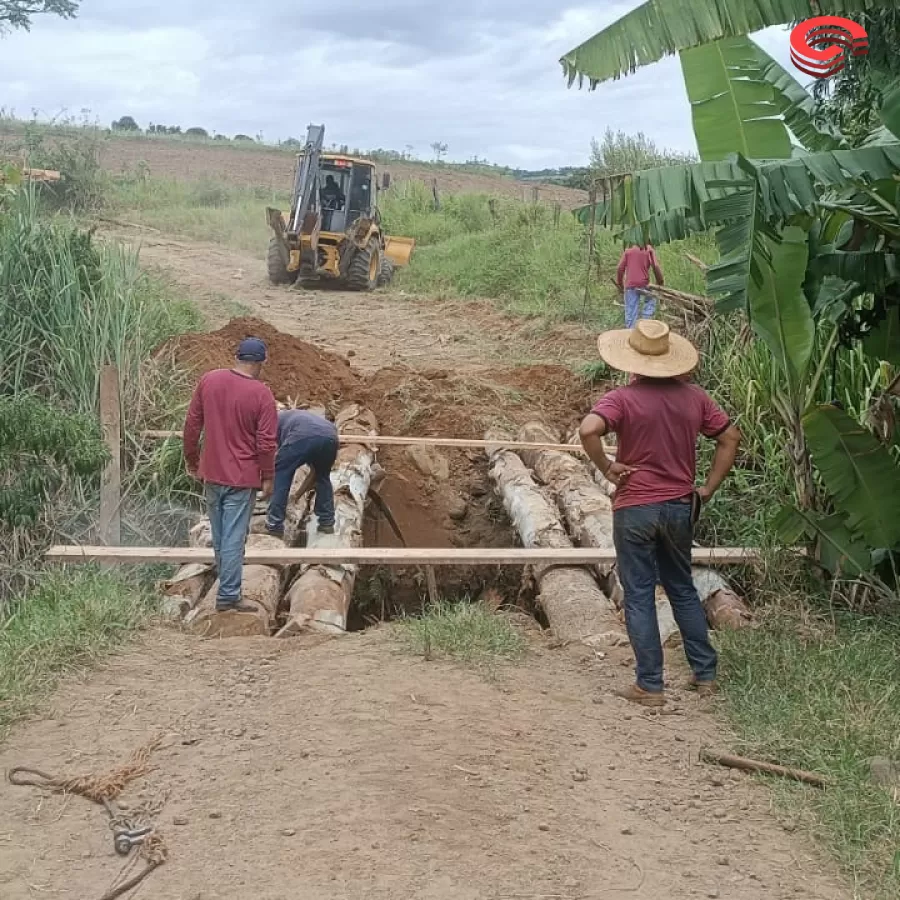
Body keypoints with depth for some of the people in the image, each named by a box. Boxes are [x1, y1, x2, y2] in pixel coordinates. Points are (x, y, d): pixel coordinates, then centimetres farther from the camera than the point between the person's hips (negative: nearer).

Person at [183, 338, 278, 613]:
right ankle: (228, 596, 3)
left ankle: (228, 583, 31)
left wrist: (191, 459, 16)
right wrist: (268, 477, -2)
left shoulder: (209, 380, -1)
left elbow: (192, 424, 5)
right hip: (242, 476, -4)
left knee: (218, 535, 17)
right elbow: (266, 441, -13)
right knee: (234, 537, 0)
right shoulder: (261, 394, -14)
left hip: (211, 472, 5)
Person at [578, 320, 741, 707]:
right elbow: (731, 438, 7)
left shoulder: (622, 399, -14)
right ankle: (705, 674, 26)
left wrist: (606, 467, -15)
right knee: (683, 589, 20)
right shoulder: (693, 396, 1)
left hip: (635, 510, -4)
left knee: (639, 597, 6)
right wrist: (707, 490, 9)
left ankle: (649, 686, 11)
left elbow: (588, 430, -31)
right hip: (680, 507, 5)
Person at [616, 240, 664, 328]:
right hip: (644, 284, -1)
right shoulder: (648, 249, 4)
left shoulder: (627, 250, 8)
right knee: (650, 301, 23)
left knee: (631, 311, 3)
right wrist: (660, 282, 6)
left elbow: (620, 268, 4)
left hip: (630, 285, 1)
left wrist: (620, 284, 13)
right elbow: (655, 266, -5)